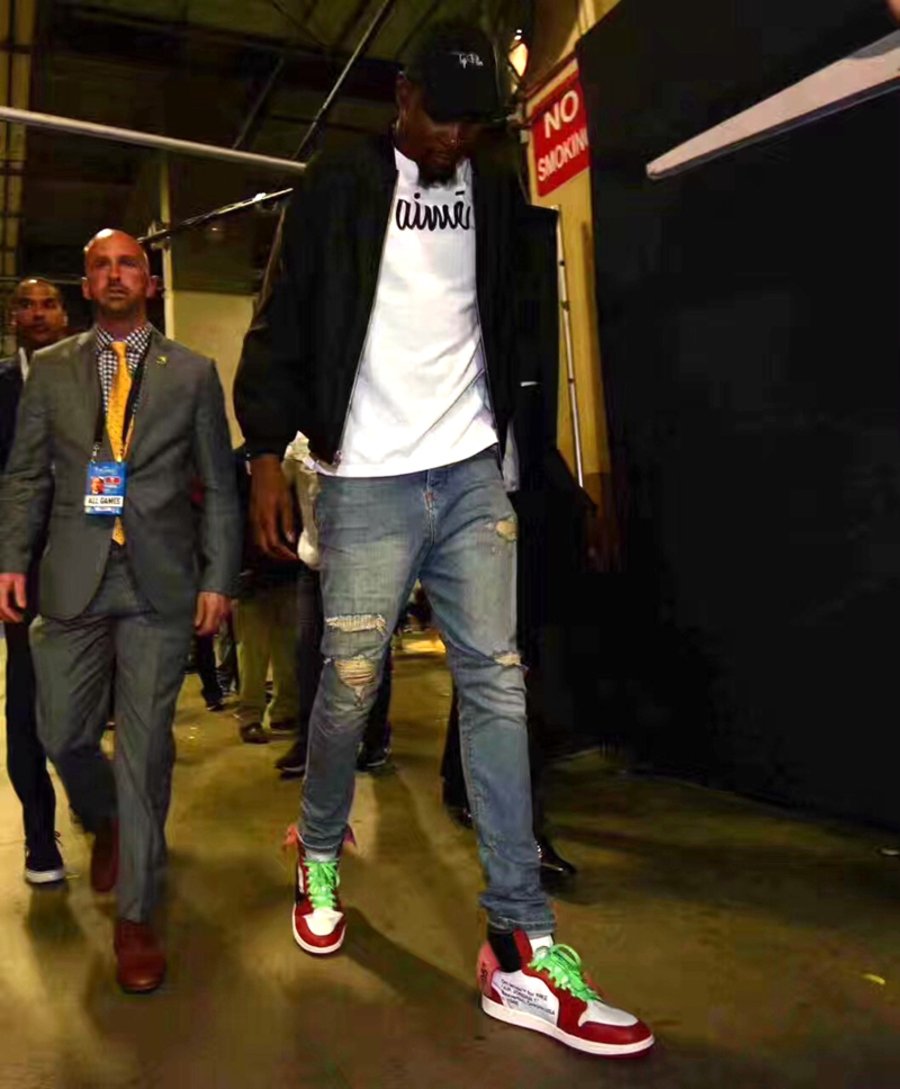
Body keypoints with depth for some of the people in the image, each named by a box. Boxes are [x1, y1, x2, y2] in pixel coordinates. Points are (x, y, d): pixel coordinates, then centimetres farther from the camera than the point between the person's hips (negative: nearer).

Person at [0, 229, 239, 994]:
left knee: (146, 747, 2)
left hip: (160, 583, -2)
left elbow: (219, 484, 4)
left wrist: (219, 579, -3)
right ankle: (105, 824, 42)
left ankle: (136, 917, 16)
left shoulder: (193, 373, 6)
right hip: (73, 578, 2)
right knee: (62, 733, 7)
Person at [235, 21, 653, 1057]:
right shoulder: (336, 188, 5)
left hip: (473, 472, 3)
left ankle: (521, 948, 3)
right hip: (369, 479, -3)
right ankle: (319, 853, 31)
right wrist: (266, 449, -10)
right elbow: (280, 322, 1)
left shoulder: (498, 194, 15)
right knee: (350, 682, 1)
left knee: (496, 685, -4)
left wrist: (517, 437, 12)